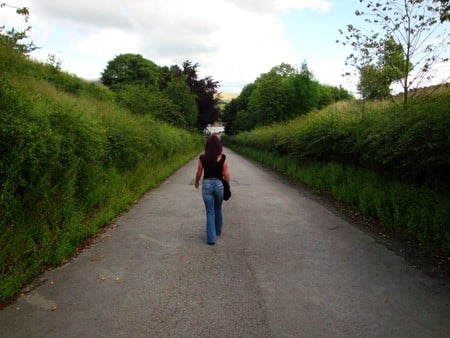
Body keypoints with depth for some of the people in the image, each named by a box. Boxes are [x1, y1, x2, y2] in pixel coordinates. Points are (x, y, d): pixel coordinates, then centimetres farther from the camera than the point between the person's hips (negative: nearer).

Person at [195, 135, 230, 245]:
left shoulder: (202, 157, -6)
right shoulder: (222, 157, -8)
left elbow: (199, 173, 3)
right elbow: (226, 174, -4)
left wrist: (196, 182, 22)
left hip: (207, 184, -1)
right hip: (219, 184, 1)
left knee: (210, 212, 5)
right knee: (218, 209, 23)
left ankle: (211, 238, 2)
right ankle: (218, 230, 40)